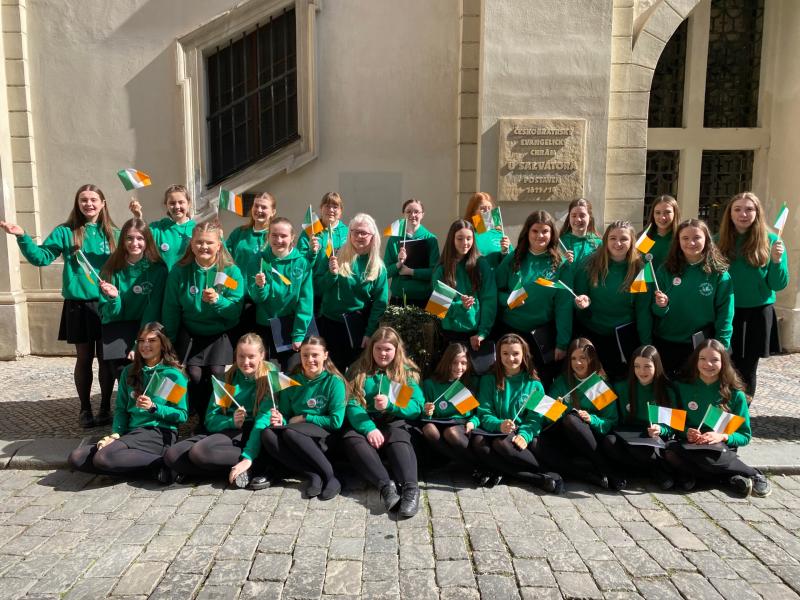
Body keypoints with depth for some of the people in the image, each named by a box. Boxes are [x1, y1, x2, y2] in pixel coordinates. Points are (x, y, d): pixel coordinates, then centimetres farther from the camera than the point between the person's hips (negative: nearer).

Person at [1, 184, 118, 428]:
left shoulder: (113, 234, 5)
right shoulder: (65, 232, 2)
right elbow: (41, 257, -3)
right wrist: (22, 237, -16)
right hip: (78, 305, -1)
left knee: (105, 358, 6)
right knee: (84, 357, 8)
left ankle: (105, 408, 21)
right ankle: (85, 409, 22)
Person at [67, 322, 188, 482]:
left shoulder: (174, 375, 1)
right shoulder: (129, 372, 17)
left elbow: (181, 415, -2)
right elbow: (121, 409, 12)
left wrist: (153, 407, -16)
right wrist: (116, 434, -6)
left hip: (159, 434, -7)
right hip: (131, 433, 7)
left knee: (104, 457, -28)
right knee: (76, 458, -13)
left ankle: (160, 462, -15)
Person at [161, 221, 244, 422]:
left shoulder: (231, 271, -7)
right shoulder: (180, 271, -3)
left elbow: (236, 312, -9)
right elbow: (171, 309, 2)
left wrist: (217, 300, -27)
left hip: (220, 334, -1)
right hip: (190, 333, 1)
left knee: (216, 372, -21)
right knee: (194, 373, -17)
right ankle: (202, 419, 8)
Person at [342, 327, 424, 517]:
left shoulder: (407, 372, 9)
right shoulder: (359, 371, 9)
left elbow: (417, 407, -2)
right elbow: (353, 405, -4)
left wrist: (390, 405, -20)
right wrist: (369, 428, -23)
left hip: (395, 422, -1)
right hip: (366, 423, 1)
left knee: (398, 437, -35)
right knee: (350, 439, -32)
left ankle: (410, 487, -52)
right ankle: (386, 485, -46)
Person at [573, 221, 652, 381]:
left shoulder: (640, 269, -8)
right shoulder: (590, 264, -9)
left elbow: (643, 310, -6)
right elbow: (579, 294, -1)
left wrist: (646, 346, -7)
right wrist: (584, 302, -25)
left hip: (623, 335, 0)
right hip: (590, 332, 1)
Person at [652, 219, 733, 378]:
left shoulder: (719, 274, -5)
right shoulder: (666, 270, -2)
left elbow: (725, 315, -4)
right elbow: (656, 311, 1)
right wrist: (661, 306, -20)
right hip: (665, 345, 1)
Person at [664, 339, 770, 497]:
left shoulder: (735, 394, 2)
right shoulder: (683, 388, 5)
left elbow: (745, 436, 5)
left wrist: (722, 436, -15)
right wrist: (686, 433, -12)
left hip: (723, 448, -2)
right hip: (690, 445, 2)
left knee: (705, 455, -38)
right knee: (671, 453, -34)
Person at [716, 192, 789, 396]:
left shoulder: (770, 241, -3)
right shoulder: (719, 241, -1)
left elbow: (778, 285, -4)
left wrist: (776, 261, -20)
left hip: (758, 312, 0)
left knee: (747, 369, 8)